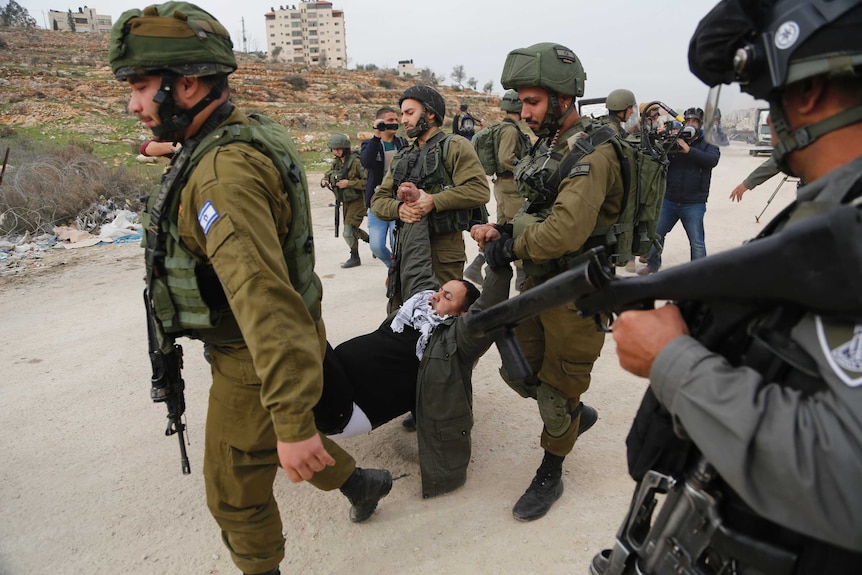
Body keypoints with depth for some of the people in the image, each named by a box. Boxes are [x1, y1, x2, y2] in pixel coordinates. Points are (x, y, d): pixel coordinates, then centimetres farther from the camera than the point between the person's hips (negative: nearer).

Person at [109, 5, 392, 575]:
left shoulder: (224, 171, -29)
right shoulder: (250, 134, 3)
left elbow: (265, 299, -36)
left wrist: (293, 423, -36)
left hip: (257, 361, -9)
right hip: (291, 338, 9)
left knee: (236, 492, 12)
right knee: (275, 436, 31)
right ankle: (360, 483, 49)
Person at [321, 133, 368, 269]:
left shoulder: (355, 161, -18)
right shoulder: (336, 162, 5)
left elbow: (367, 181, -23)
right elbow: (327, 175, 19)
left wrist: (349, 183, -25)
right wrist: (324, 181, -4)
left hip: (357, 201, -8)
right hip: (345, 202, 8)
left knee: (348, 233, -11)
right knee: (352, 230, 19)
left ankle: (354, 258, 8)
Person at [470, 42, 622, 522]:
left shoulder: (592, 154, -20)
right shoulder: (547, 146, 10)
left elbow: (565, 232, -31)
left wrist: (511, 246, -17)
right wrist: (503, 232, -3)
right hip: (539, 282, 8)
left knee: (557, 388, 7)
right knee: (518, 370, 17)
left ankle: (550, 476, 29)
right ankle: (578, 414, 43)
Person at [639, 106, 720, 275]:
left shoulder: (707, 144, 2)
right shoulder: (674, 142, 6)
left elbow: (712, 160, -18)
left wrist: (689, 150, -30)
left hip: (694, 204, -3)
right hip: (669, 201, 3)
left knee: (697, 242, -1)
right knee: (656, 234, 13)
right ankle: (652, 265, 33)